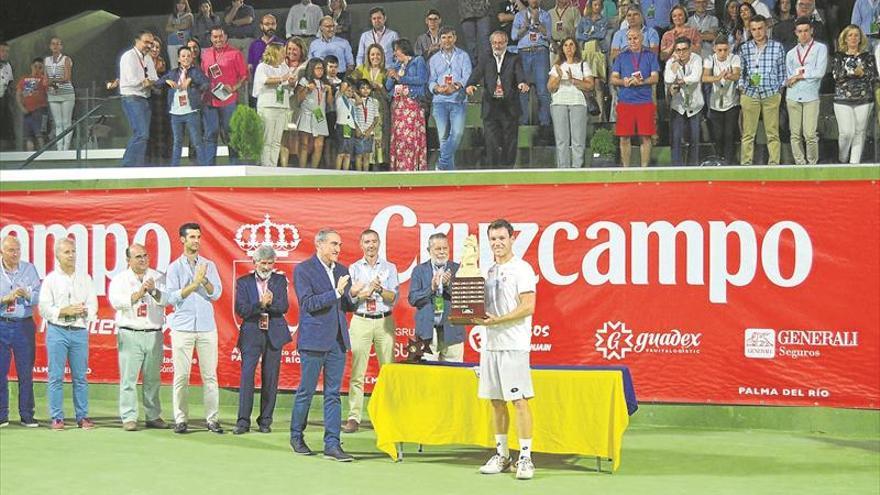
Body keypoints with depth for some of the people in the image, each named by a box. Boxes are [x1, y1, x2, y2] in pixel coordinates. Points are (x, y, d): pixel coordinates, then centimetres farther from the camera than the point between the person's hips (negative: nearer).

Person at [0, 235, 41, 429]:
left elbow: (39, 297, 1)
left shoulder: (29, 269, 6)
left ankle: (27, 416, 7)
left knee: (26, 372, 1)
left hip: (24, 325, 1)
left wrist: (27, 295, -17)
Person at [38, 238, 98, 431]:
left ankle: (82, 417, 8)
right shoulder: (50, 279, 4)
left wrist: (82, 311, -12)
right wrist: (65, 311, -13)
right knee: (56, 377, -3)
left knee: (80, 377, 4)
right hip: (57, 331, -2)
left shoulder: (85, 278, 11)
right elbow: (44, 309, -2)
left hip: (80, 331, 2)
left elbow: (93, 306, 8)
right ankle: (57, 418, 1)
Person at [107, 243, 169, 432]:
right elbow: (117, 302, -10)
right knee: (129, 377, -6)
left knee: (153, 379, 6)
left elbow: (166, 299, -4)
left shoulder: (158, 278, 11)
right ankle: (129, 418, -4)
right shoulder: (120, 279, 6)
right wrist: (139, 293, -18)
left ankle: (153, 416, 13)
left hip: (154, 334, 2)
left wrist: (153, 291, -22)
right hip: (130, 334, -2)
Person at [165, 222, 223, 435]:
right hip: (182, 327, -2)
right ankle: (180, 419, 3)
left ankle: (212, 419, 2)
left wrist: (204, 280, -14)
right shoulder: (174, 267, 5)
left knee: (210, 375, 0)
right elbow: (172, 297, -4)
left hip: (207, 327, 2)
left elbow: (216, 293, 3)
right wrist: (194, 284, -12)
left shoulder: (209, 265, 11)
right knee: (181, 376, -2)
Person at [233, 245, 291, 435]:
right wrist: (261, 304, -20)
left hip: (274, 335, 1)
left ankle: (265, 421, 11)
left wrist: (269, 303, -22)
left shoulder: (280, 280, 8)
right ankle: (243, 421, -6)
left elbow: (284, 307, -4)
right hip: (251, 334, -1)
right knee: (246, 376, -8)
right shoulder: (243, 282, 4)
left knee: (270, 378, 4)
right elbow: (241, 310, -7)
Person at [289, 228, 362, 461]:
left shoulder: (342, 270, 13)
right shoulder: (303, 270, -5)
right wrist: (336, 293, -19)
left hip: (337, 340, 5)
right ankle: (296, 436, 20)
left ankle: (332, 444, 3)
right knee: (306, 391, 4)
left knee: (333, 394, 4)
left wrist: (353, 295, -5)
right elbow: (309, 304, -14)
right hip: (314, 340, -5)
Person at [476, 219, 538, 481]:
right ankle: (501, 455, 18)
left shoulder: (522, 269, -6)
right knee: (496, 401, 10)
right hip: (490, 343, 7)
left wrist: (497, 320, -19)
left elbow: (528, 307, -14)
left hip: (514, 345, -7)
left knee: (519, 400, -7)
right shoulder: (489, 272, 16)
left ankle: (525, 457, -5)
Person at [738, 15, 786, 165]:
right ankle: (746, 163, 2)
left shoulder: (777, 47, 5)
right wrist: (741, 87, 3)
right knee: (748, 133, -1)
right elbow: (740, 72, 13)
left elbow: (781, 71, 10)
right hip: (750, 94, 1)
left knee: (773, 133, -1)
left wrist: (780, 89, 6)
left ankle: (774, 163, 2)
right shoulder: (745, 48, 7)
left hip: (771, 94, -1)